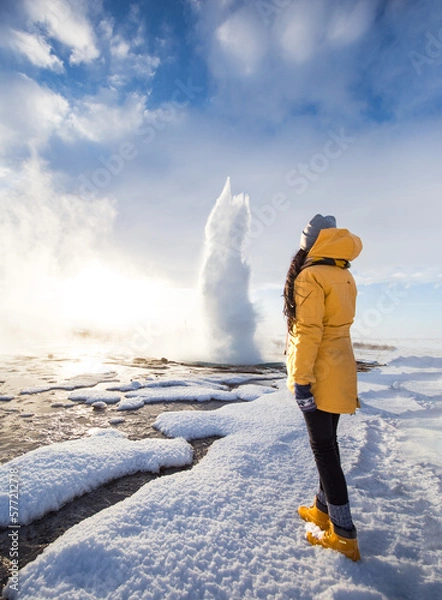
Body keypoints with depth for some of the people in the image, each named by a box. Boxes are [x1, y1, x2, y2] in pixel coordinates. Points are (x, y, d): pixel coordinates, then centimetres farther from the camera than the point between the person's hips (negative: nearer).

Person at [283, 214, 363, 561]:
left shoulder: (310, 277, -16)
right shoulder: (344, 276, 9)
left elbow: (308, 333, -21)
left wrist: (301, 380, -18)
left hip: (319, 374, -8)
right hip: (339, 371, 8)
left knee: (323, 448, 4)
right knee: (328, 442, 19)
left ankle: (343, 534, 18)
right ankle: (323, 509, 36)